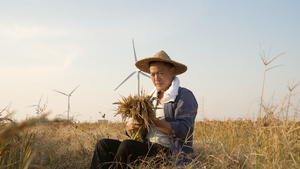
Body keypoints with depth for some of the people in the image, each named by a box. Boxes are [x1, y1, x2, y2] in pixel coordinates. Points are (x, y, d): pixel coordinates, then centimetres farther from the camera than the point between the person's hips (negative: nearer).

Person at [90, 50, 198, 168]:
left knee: (127, 145, -31)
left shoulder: (184, 96, -1)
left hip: (170, 154, -8)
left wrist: (153, 121, -20)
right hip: (148, 149, 8)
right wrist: (129, 127, -7)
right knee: (104, 144, -7)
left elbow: (184, 131, -16)